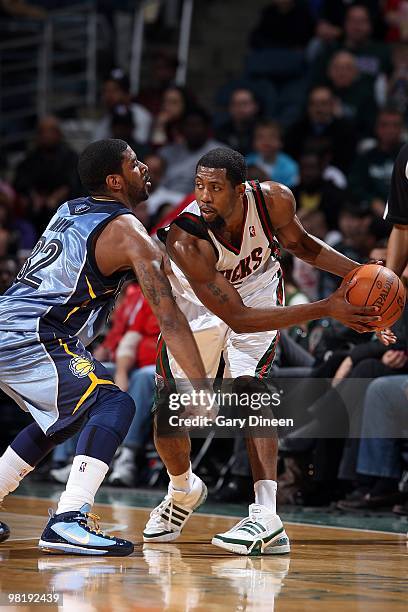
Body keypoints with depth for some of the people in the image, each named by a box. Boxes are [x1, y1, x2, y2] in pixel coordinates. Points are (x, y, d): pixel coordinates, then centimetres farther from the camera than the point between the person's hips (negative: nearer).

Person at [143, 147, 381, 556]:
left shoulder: (273, 200, -28)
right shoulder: (185, 239, -38)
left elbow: (300, 243, -1)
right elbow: (237, 319, -37)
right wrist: (325, 310, -40)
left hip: (256, 290, 1)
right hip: (199, 305, -1)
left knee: (248, 387, -22)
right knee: (168, 415, -2)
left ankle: (267, 518, -29)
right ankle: (183, 491, 32)